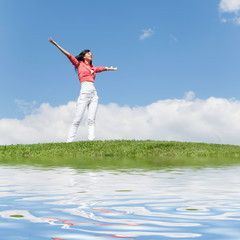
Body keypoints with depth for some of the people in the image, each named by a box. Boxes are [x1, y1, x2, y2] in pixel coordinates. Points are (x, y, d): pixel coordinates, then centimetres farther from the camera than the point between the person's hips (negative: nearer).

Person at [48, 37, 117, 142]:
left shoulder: (93, 68, 24)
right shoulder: (79, 64, 12)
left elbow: (102, 68, 43)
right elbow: (68, 55, 5)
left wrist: (110, 68, 61)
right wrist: (55, 44, 0)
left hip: (94, 94, 5)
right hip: (84, 93, -5)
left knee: (91, 119, -7)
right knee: (77, 119, -9)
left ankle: (91, 139, -14)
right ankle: (69, 140, -7)